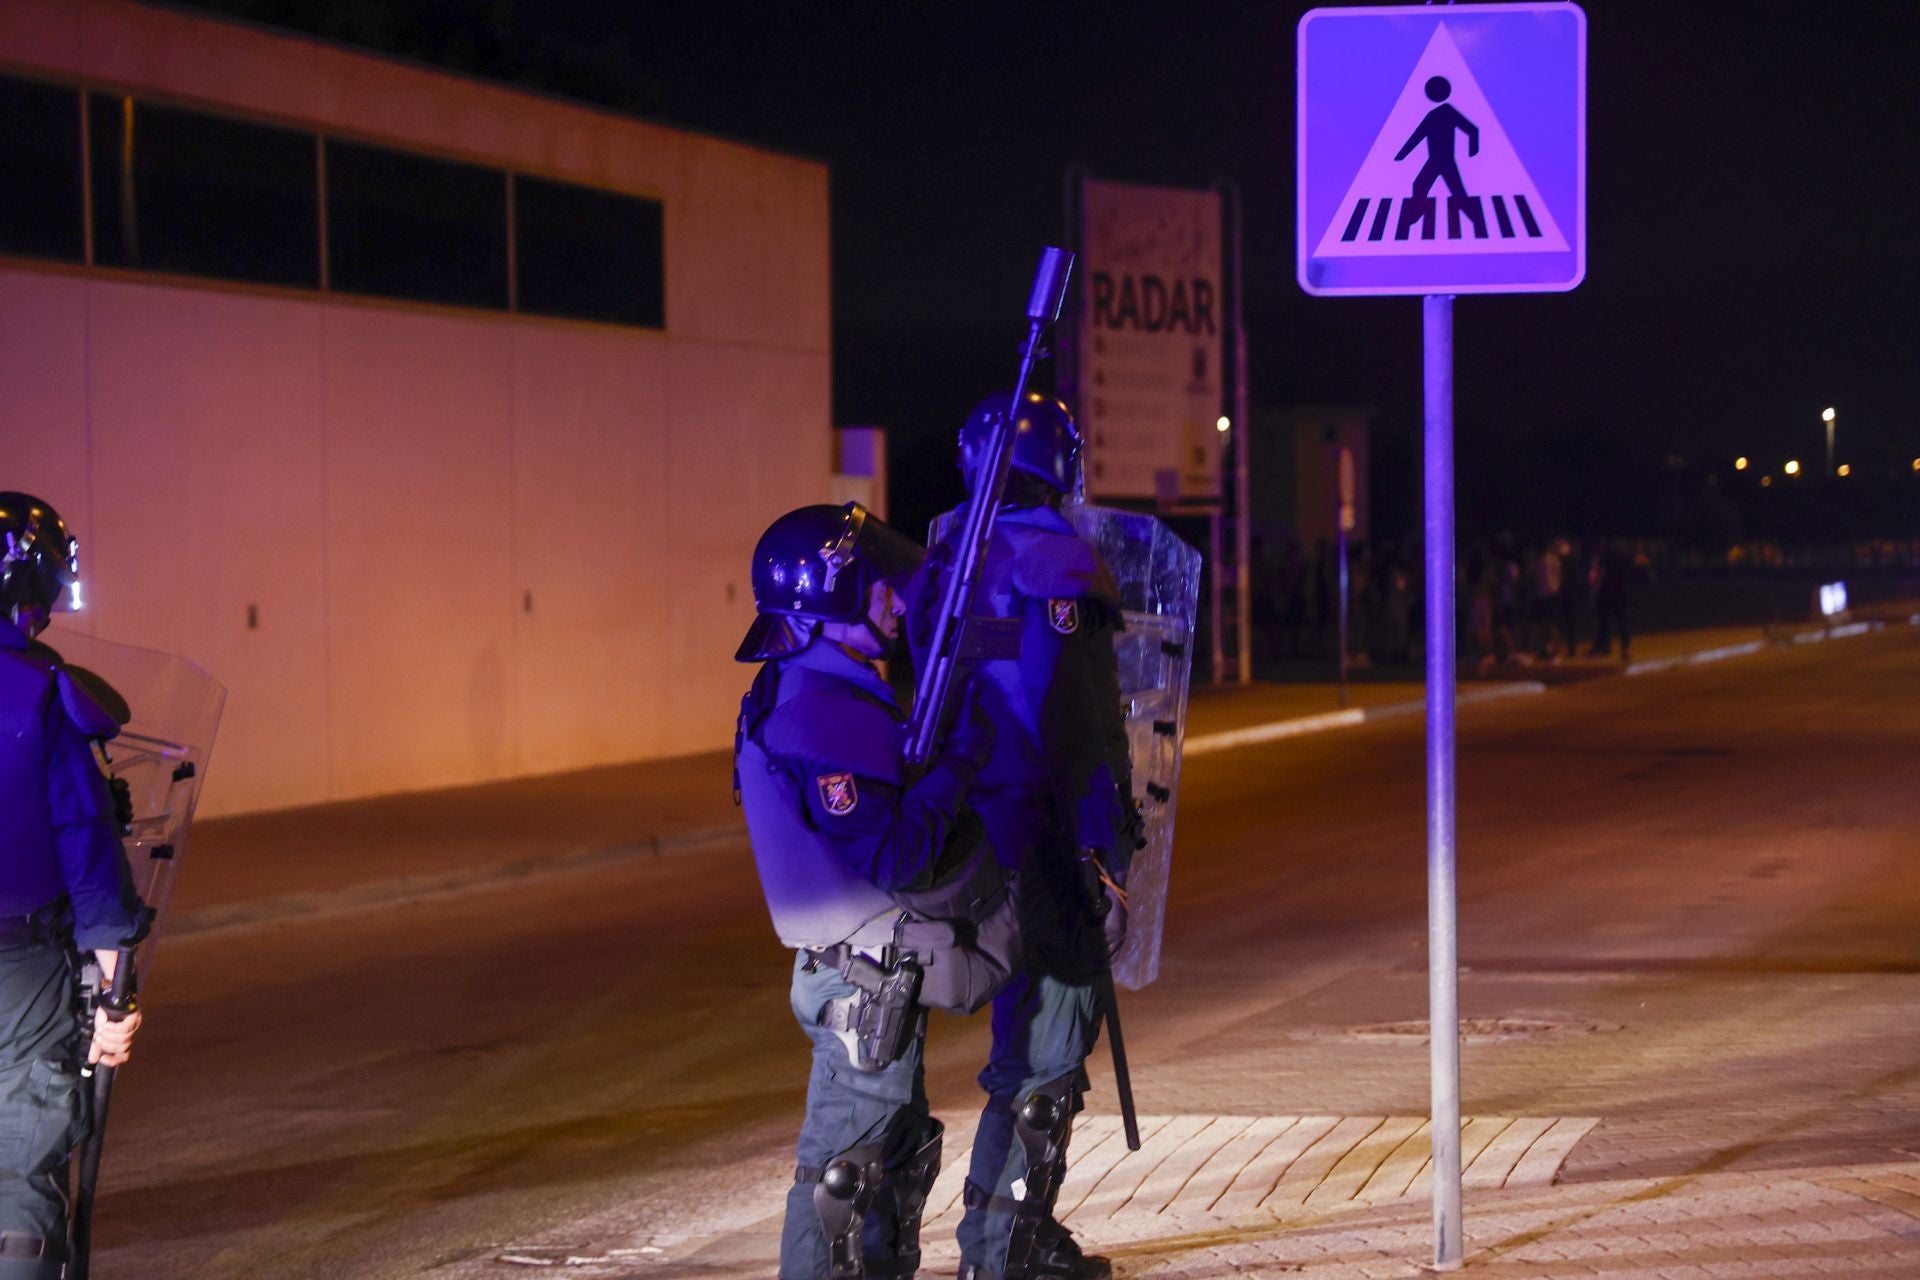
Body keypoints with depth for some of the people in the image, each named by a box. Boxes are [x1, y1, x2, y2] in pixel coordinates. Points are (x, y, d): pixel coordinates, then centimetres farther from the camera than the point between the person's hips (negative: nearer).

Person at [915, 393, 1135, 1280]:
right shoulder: (1055, 566, -16)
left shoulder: (948, 565, 9)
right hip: (1051, 844, -9)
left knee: (1026, 1033, 20)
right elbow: (1078, 736, -20)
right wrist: (1106, 867, -18)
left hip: (981, 834, 9)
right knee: (1050, 1050, -1)